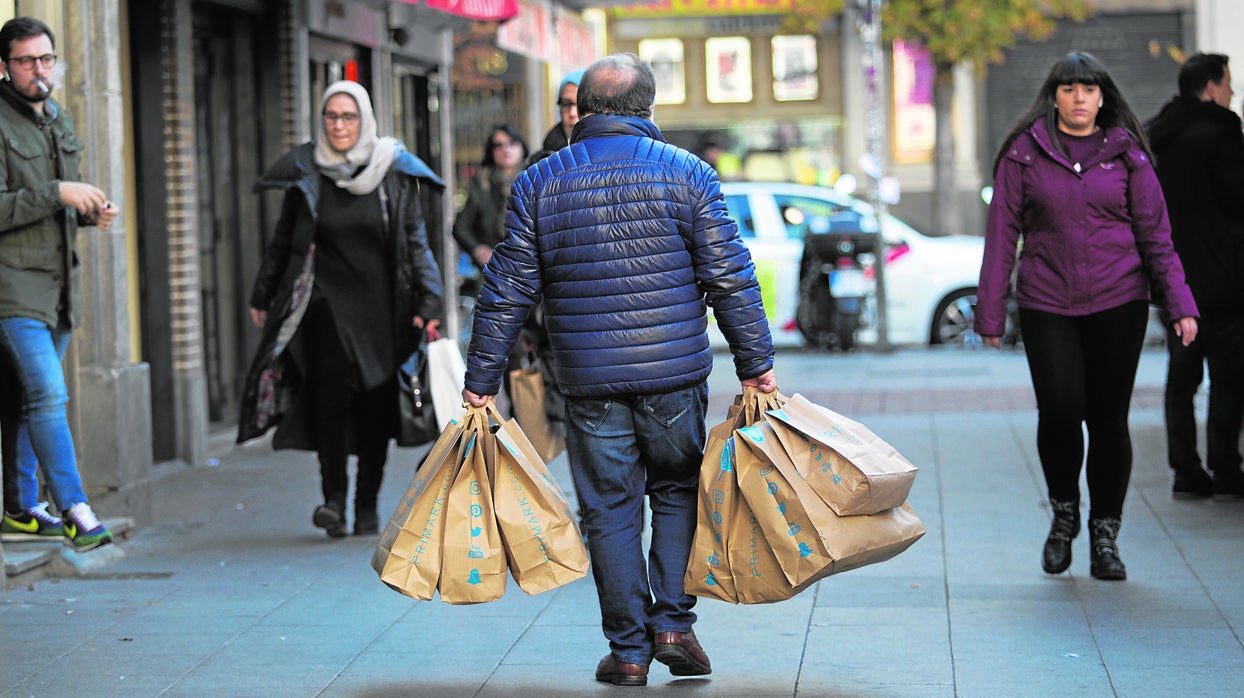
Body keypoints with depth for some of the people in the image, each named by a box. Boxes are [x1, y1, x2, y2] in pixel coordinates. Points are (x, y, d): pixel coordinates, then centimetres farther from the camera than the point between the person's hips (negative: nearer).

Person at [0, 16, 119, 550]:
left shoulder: (58, 121, 16)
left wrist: (91, 212, 6)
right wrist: (58, 194, -22)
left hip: (58, 284, 8)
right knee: (47, 395, -15)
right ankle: (74, 509, -15)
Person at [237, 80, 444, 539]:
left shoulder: (394, 172, 2)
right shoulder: (306, 174, 4)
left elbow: (416, 242, 3)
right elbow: (283, 240, 14)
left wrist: (429, 303, -6)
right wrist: (262, 297, 16)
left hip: (380, 307, 0)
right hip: (328, 300, 0)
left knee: (376, 405, -1)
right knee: (333, 385, -21)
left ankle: (367, 507, 11)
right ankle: (333, 497, -16)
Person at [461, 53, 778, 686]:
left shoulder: (539, 182, 3)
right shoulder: (687, 174, 0)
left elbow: (507, 290, 3)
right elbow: (731, 280, -3)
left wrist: (480, 379, 8)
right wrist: (756, 365, 4)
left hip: (590, 381, 1)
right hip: (675, 373, 0)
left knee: (610, 510, 8)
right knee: (677, 491, 16)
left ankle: (629, 648, 10)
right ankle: (673, 623, 6)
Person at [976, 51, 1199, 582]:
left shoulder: (1126, 154, 6)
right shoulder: (1024, 154, 3)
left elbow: (1155, 234, 6)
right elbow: (1002, 234, 4)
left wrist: (1180, 305, -2)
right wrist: (990, 313, 2)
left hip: (1118, 302, 1)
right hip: (1046, 304, -1)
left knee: (1109, 419, -1)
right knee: (1060, 411, -13)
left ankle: (1105, 533, 15)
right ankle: (1063, 512, 15)